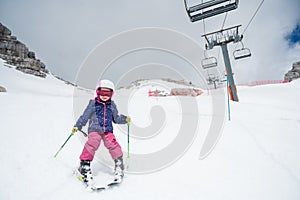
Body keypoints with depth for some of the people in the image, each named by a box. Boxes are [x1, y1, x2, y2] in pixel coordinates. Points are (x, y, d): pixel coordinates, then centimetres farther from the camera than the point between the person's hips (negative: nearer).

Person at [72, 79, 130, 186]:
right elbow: (85, 116, 7)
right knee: (92, 144, -21)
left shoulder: (112, 105, 12)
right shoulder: (93, 103, 5)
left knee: (113, 145, -11)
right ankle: (84, 165, -3)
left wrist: (124, 119, 2)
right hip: (95, 129, -1)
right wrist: (77, 126, 2)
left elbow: (116, 118, 16)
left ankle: (119, 166, 5)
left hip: (108, 130, 2)